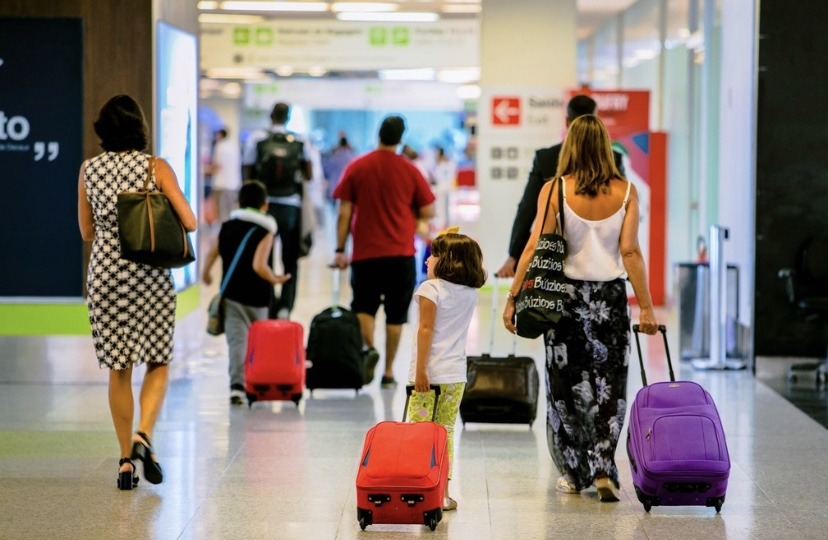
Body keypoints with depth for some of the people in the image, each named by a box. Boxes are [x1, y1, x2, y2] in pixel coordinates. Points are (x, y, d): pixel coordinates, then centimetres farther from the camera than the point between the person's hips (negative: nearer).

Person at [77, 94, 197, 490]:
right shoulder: (156, 167, -6)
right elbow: (189, 223, -10)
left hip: (105, 273, 2)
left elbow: (86, 232, 10)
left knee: (119, 369, 10)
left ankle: (126, 459, 9)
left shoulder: (89, 169, 2)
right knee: (158, 364, 11)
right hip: (151, 275, -2)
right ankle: (143, 435, -11)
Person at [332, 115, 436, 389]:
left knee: (363, 307, 11)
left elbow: (344, 213, -2)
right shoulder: (410, 171, -1)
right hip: (401, 254, 0)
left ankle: (368, 347, -16)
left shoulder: (356, 168, -1)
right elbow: (428, 212, 1)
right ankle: (388, 373, 7)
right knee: (395, 314, 8)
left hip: (365, 253, 0)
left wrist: (340, 250, 3)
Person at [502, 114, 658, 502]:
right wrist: (646, 307, -3)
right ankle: (603, 470, -4)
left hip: (566, 294, 0)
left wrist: (513, 298, -4)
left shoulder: (554, 190, -6)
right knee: (609, 385, 6)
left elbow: (535, 248, -9)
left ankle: (574, 472, 17)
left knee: (566, 385, 10)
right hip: (611, 296, 0)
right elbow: (630, 252, -7)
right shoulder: (626, 191, -3)